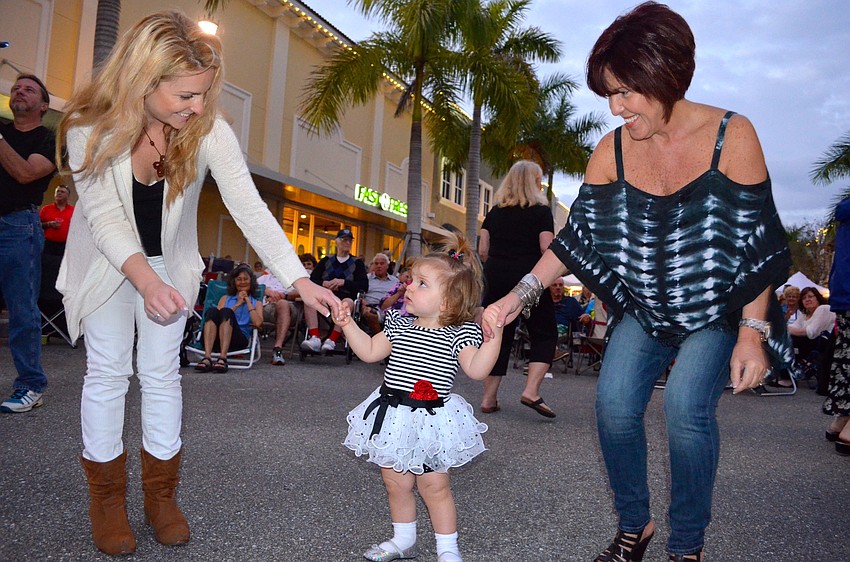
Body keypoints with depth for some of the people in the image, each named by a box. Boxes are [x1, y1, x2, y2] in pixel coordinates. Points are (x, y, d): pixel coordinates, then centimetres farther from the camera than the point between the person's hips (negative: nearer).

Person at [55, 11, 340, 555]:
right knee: (108, 371, 3)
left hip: (170, 264, 1)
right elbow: (106, 218, -23)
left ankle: (161, 494, 19)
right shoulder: (90, 127, -25)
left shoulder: (209, 130, -25)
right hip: (106, 262, -1)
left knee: (162, 373, 4)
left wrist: (300, 279, -39)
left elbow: (250, 208, -30)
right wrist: (145, 280, -39)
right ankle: (107, 498, 18)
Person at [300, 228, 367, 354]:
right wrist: (324, 283, -10)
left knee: (348, 302, -37)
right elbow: (312, 280, 11)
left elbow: (364, 285, 3)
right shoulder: (326, 261, 22)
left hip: (345, 297, -2)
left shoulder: (357, 263, 16)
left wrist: (343, 282, -9)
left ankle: (332, 340, -44)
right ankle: (314, 338, -42)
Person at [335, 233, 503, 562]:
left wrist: (494, 335, -30)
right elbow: (370, 352, 11)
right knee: (396, 484, 17)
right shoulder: (398, 325, 4)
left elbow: (476, 369, -22)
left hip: (431, 423, -5)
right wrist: (348, 324, 5)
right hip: (393, 417, 5)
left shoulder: (458, 334, -11)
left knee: (435, 486, 5)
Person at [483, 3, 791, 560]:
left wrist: (752, 332, -18)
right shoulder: (612, 150, -9)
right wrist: (520, 295, -15)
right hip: (644, 308, 3)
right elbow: (578, 236, -5)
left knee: (687, 406, -22)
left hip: (718, 309, -3)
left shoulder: (731, 136, -17)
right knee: (614, 404, -13)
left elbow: (757, 243, -13)